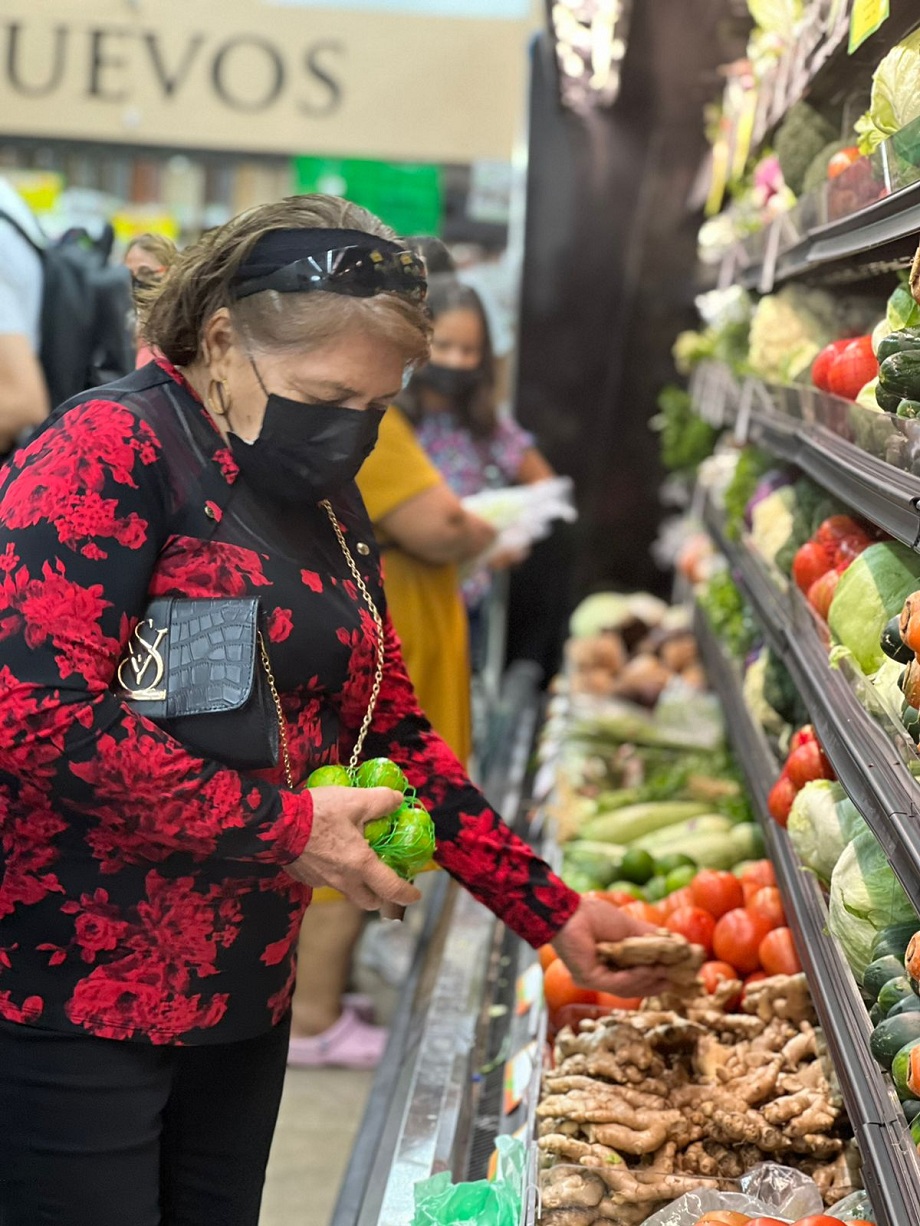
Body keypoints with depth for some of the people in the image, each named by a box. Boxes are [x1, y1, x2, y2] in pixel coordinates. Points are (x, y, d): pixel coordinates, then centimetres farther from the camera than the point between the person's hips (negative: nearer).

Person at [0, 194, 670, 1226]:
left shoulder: (327, 503, 12)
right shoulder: (111, 452, -15)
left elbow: (388, 733, 17)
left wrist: (552, 912, 10)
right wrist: (286, 828, -18)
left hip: (242, 988, 8)